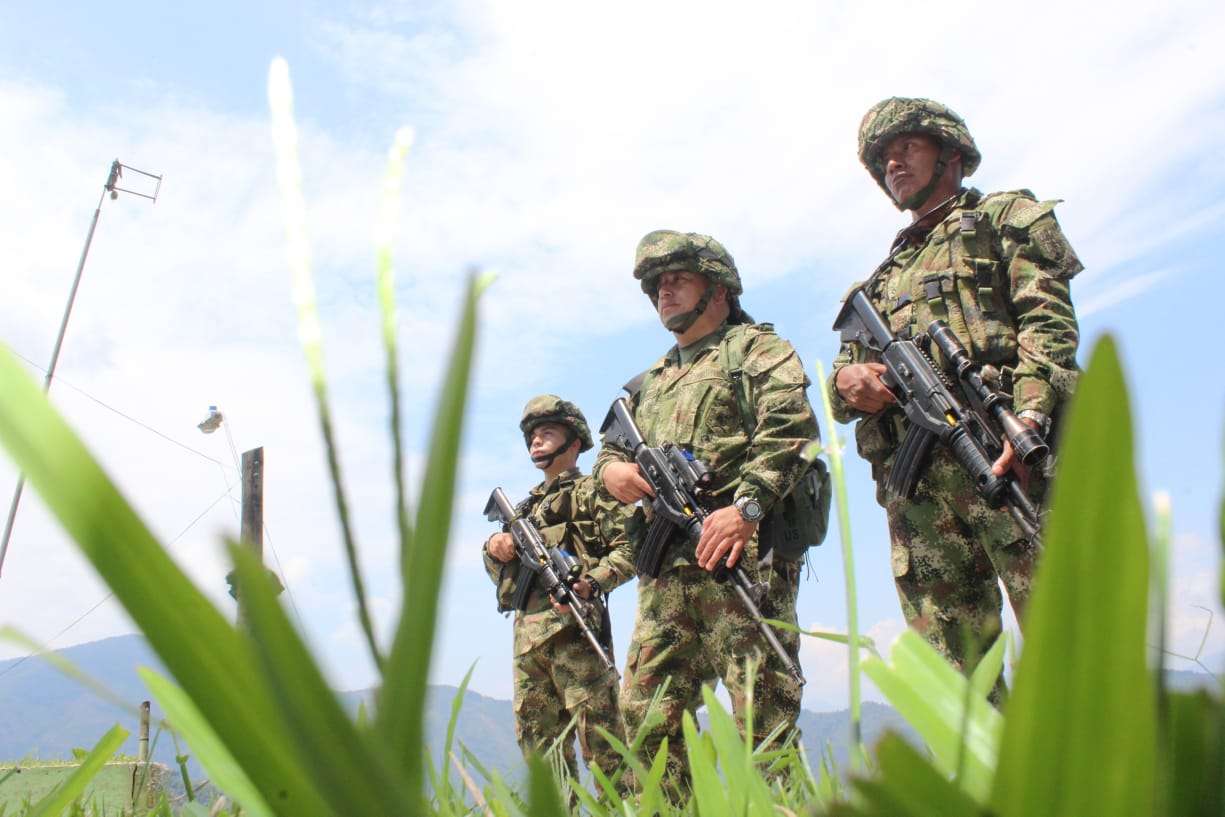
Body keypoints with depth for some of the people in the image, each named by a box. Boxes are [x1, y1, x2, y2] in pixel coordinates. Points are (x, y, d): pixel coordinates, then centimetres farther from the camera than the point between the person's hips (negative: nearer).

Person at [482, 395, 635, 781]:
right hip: (527, 631, 7)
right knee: (537, 737, 9)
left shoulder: (591, 491, 5)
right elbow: (501, 573, 26)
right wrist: (494, 547, 3)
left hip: (573, 624, -7)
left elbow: (630, 547, -7)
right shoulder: (527, 504, 26)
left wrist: (592, 582, -22)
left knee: (597, 729, -9)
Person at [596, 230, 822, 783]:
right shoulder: (650, 382, 29)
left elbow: (790, 428, -8)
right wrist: (611, 470, 4)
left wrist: (746, 506, -22)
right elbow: (612, 445, 30)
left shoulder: (757, 349, 8)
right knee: (647, 712, 4)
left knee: (760, 706, -8)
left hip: (742, 550, -7)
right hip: (666, 567, 7)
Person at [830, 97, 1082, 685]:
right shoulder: (883, 277, 31)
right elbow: (841, 385, 23)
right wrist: (848, 383, -2)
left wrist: (1031, 417, -18)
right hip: (914, 484, 5)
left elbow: (1048, 323, 0)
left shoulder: (1005, 218, 17)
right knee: (952, 671, 2)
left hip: (1006, 454, -4)